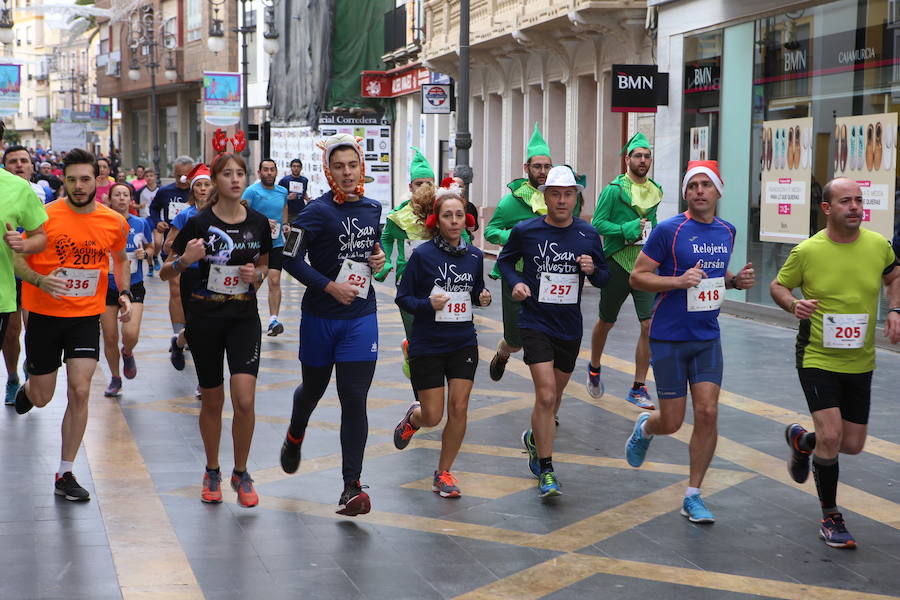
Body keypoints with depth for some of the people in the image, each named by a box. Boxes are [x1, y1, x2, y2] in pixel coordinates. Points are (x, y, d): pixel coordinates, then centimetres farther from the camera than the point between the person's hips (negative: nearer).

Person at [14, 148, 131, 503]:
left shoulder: (115, 222, -2)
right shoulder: (45, 216, -11)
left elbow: (120, 258, 20)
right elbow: (16, 260, -6)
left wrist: (124, 292, 6)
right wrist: (40, 280, -26)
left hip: (86, 316, 1)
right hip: (44, 314, -1)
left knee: (79, 392, -9)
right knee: (42, 398, 9)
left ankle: (65, 475, 4)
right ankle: (25, 389, 49)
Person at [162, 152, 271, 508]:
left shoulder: (258, 223, 1)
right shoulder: (200, 223, -7)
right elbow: (164, 274, -4)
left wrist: (256, 275, -5)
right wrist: (184, 261, -25)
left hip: (244, 318, 1)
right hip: (205, 319, -1)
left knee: (245, 400, -13)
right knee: (213, 400, 9)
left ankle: (241, 473, 6)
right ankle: (212, 472, 30)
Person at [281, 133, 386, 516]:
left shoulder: (372, 208, 5)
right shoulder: (318, 211, -12)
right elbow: (291, 259, -15)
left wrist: (378, 258, 1)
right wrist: (330, 286, -19)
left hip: (361, 317, 2)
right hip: (321, 316, -2)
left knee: (354, 400, -6)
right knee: (313, 389, 18)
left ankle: (352, 485, -2)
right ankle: (295, 436, 52)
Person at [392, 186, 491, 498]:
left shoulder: (474, 256, 3)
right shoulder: (422, 255, -10)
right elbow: (402, 297, -6)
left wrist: (483, 298, -4)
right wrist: (428, 304, -24)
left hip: (463, 343, 3)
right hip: (427, 345, -3)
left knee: (458, 408, -3)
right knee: (432, 416, -1)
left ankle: (443, 473, 14)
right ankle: (413, 417, 37)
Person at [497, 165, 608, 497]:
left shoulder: (588, 235, 0)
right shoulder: (525, 230, -7)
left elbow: (603, 279, 9)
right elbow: (505, 259, 10)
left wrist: (593, 270, -13)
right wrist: (515, 282, -9)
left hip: (570, 327, 4)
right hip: (535, 323, -4)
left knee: (554, 395, 18)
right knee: (546, 395, -16)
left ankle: (535, 437, 48)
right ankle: (545, 471, -7)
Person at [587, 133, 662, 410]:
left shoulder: (655, 191, 10)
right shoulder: (614, 189, -7)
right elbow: (597, 223, -11)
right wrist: (628, 230, -19)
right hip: (618, 263, -4)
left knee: (649, 325, -7)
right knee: (606, 322, 13)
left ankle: (638, 388, 2)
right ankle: (594, 369, 40)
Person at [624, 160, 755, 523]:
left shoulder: (727, 231, 7)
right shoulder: (669, 230, -12)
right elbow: (637, 277, -9)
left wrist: (736, 280, 2)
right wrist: (678, 281, -24)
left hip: (707, 337, 4)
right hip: (669, 338, -4)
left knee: (707, 414, -6)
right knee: (672, 422, 1)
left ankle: (693, 496, 7)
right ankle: (644, 428, 40)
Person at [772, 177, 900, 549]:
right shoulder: (807, 251, -12)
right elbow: (777, 286, 2)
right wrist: (792, 304, -19)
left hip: (860, 363, 4)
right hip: (817, 359, -4)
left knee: (853, 445, 10)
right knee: (831, 436, -16)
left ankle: (801, 440, 44)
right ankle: (830, 518, 5)